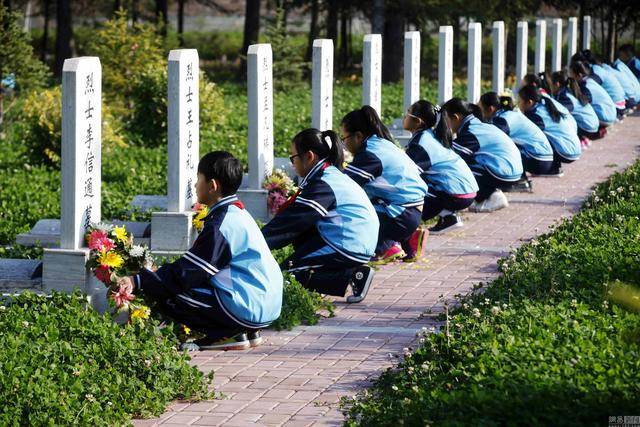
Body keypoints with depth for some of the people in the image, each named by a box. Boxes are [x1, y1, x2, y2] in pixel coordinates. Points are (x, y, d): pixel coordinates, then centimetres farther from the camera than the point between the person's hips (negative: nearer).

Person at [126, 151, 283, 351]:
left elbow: (186, 272, -17)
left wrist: (138, 282, -16)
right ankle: (245, 332, 11)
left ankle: (229, 335, -6)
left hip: (247, 310, -10)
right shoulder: (237, 213, 15)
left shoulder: (220, 224, -15)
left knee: (166, 294, -11)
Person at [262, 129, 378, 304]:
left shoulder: (324, 185, -16)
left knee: (289, 271, -5)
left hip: (350, 248, -10)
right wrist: (260, 238, 13)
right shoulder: (333, 175, 15)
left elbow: (291, 221, -16)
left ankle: (352, 276, -12)